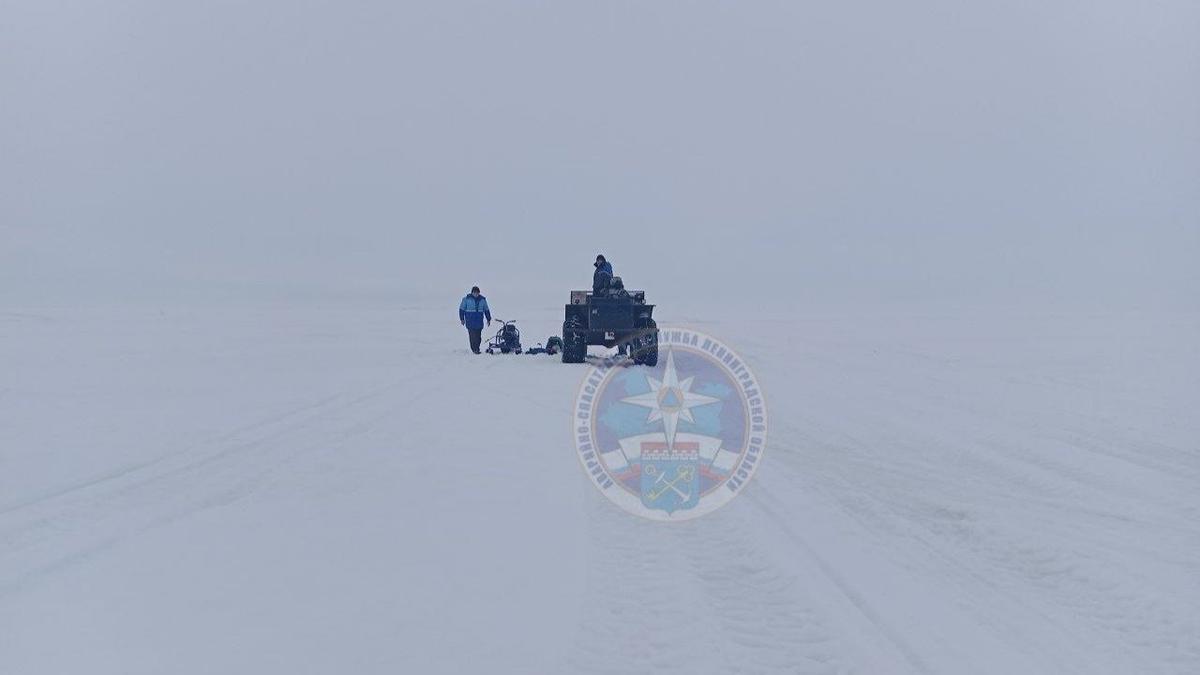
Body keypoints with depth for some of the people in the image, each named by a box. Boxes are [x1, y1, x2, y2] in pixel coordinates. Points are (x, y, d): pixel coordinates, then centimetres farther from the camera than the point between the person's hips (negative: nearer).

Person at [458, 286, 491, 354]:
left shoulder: (482, 299, 9)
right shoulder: (466, 299, 0)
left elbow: (486, 310, 17)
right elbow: (461, 309, 5)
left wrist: (488, 319, 16)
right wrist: (462, 319, 1)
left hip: (479, 321, 3)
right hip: (470, 322, -3)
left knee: (478, 335, 1)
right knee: (472, 335, -10)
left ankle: (476, 348, 11)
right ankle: (474, 349, -8)